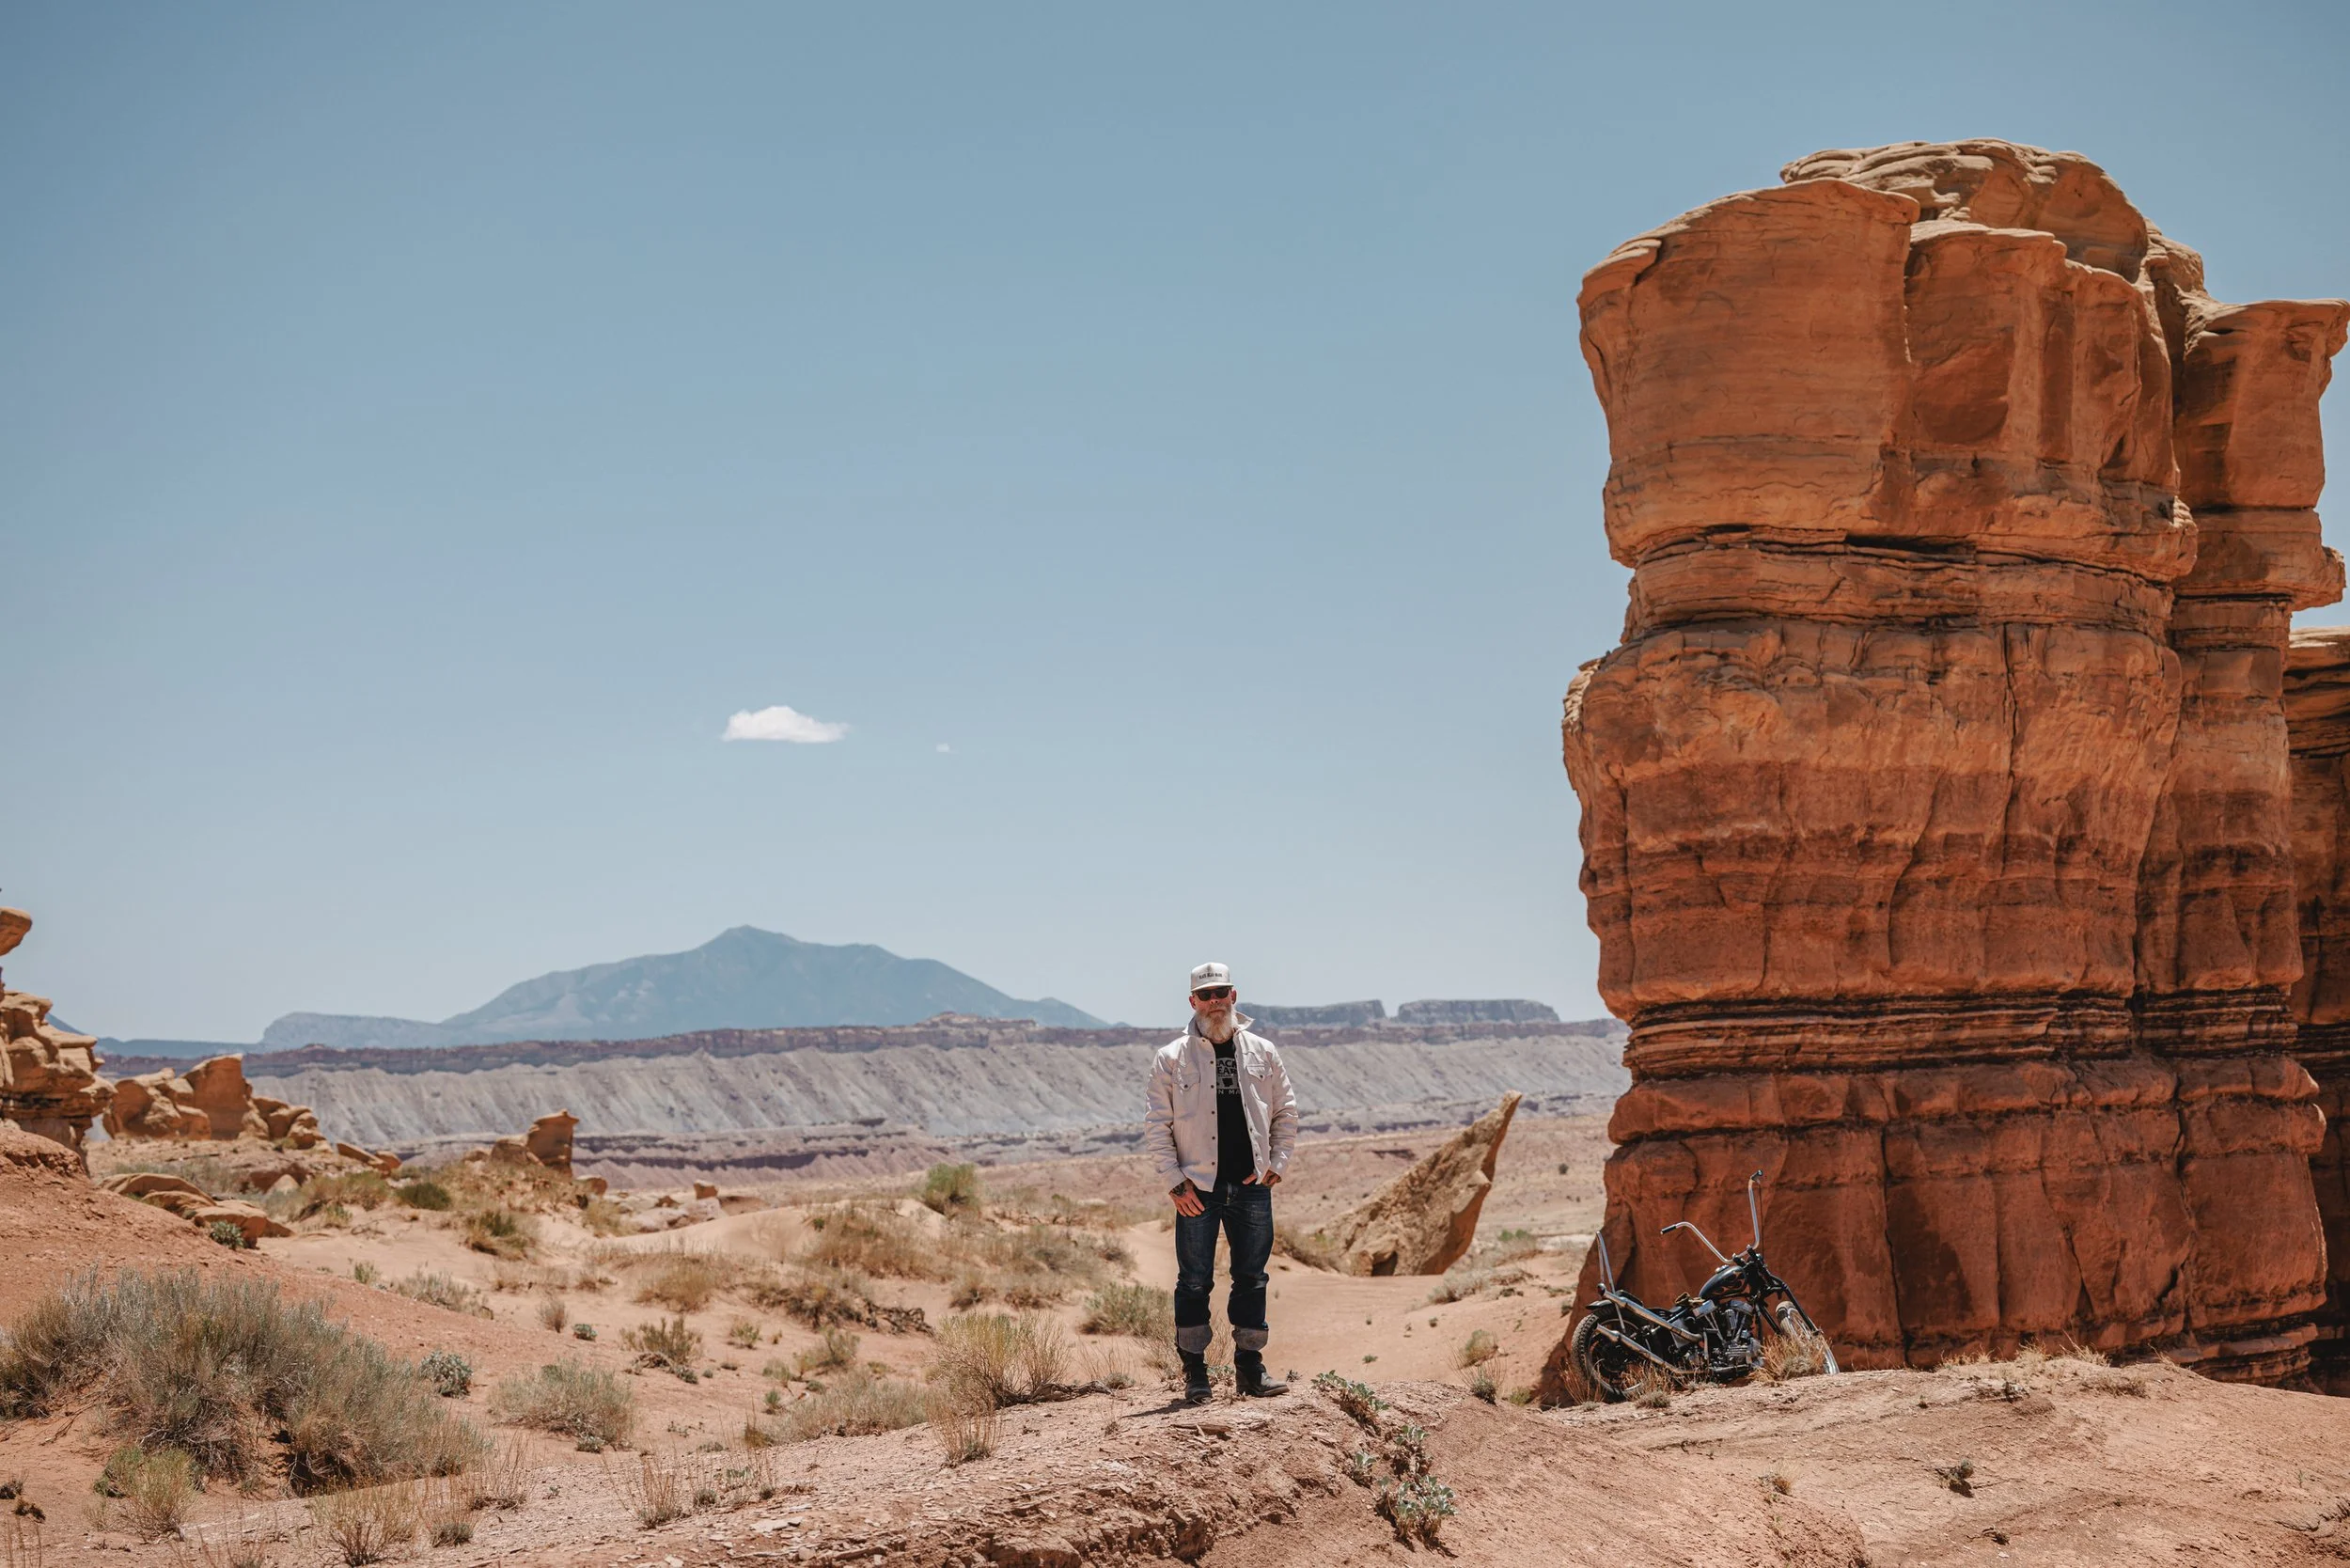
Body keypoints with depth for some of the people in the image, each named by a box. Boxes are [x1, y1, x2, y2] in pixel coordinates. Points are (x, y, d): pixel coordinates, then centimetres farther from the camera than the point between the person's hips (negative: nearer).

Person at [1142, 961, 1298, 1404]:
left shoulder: (1263, 1053, 8)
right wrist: (1174, 1181, -7)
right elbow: (1157, 1126, 0)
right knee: (1194, 1281, 0)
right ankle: (1195, 1374, 8)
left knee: (1252, 1278, 6)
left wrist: (1277, 1163, 5)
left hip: (1251, 1185, 2)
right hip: (1197, 1188, -2)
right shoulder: (1172, 1059, 0)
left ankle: (1250, 1366, 15)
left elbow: (1286, 1112, 15)